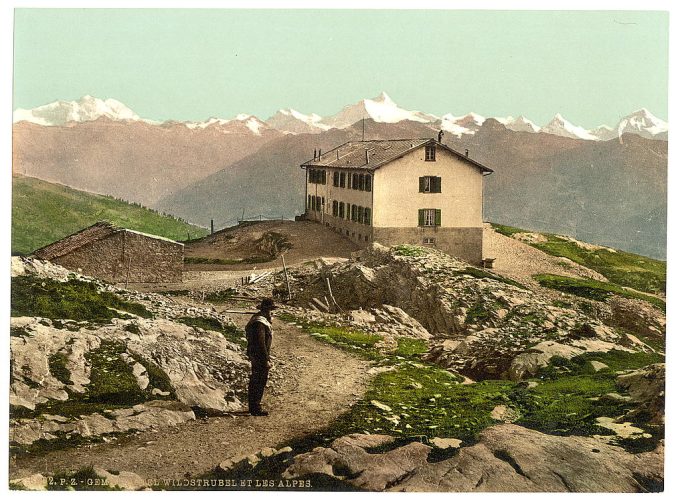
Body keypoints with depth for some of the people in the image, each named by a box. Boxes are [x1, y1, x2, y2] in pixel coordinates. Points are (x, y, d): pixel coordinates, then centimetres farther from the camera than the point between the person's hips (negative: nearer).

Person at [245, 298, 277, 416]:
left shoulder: (258, 320, 14)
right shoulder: (259, 323, -21)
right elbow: (260, 343, -25)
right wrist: (266, 360, -22)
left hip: (255, 356, 11)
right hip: (259, 357, -11)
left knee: (254, 382, 17)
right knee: (259, 383, -5)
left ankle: (253, 407, 26)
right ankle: (256, 409, 0)